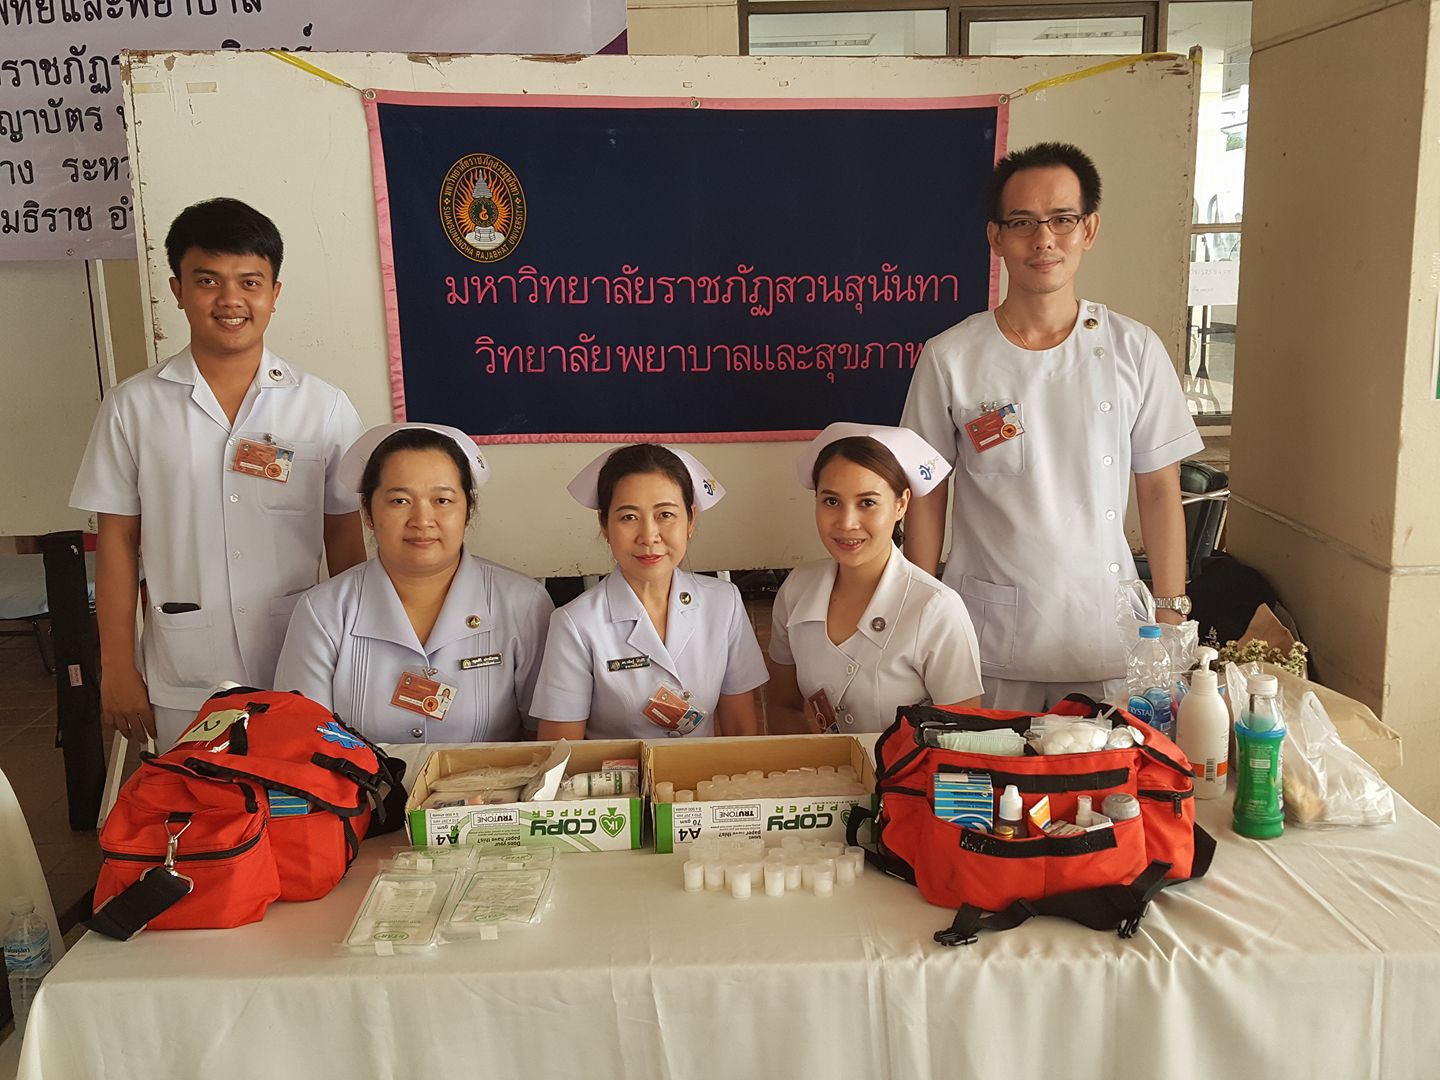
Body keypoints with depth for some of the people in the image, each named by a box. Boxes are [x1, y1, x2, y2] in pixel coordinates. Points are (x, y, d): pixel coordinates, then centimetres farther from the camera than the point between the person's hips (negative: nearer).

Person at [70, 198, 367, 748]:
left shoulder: (325, 407, -1)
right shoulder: (133, 406, 0)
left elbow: (345, 542, 4)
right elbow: (117, 541, 4)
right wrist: (117, 669, 3)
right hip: (181, 688, 0)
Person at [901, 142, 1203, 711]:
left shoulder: (1135, 350, -1)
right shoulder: (949, 358, -4)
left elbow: (1159, 488, 4)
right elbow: (927, 497, 2)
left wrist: (1171, 616, 2)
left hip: (1107, 629, 1)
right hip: (987, 640, -1)